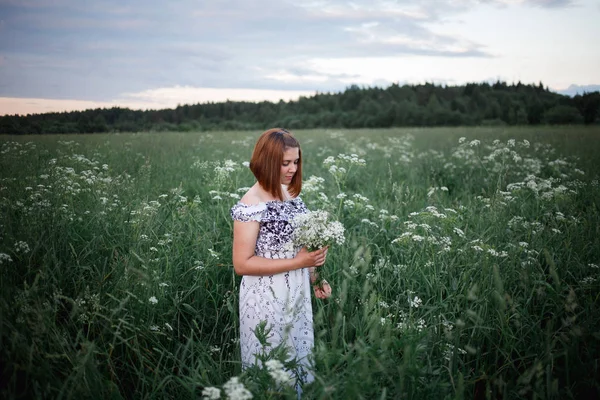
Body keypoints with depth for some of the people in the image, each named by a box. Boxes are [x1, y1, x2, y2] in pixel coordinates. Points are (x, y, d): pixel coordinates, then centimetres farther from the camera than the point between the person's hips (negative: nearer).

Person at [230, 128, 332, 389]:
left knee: (299, 360, 19)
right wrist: (297, 262, -22)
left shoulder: (291, 195, 4)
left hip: (298, 296, 7)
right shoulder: (251, 206, -19)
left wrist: (315, 278, 2)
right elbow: (242, 264, -21)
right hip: (267, 301, -7)